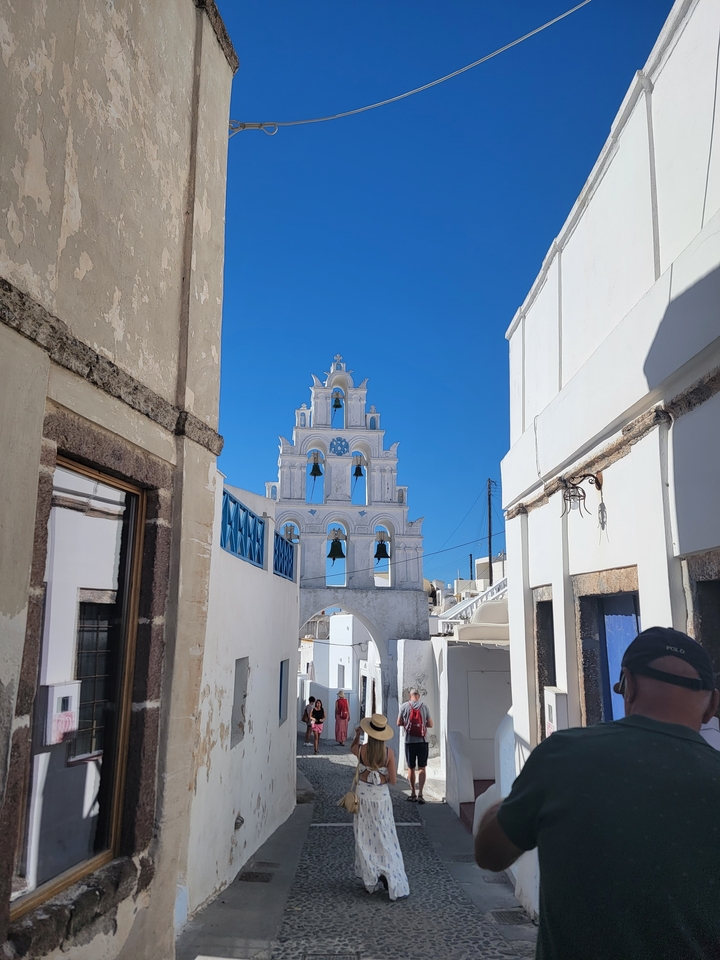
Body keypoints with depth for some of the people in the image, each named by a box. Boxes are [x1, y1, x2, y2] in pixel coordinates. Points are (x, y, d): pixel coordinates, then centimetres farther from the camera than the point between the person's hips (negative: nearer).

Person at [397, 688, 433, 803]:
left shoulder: (404, 706, -3)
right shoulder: (424, 707, -3)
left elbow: (399, 723, 2)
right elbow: (430, 724, 0)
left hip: (409, 741, 0)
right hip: (422, 741, 0)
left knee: (411, 768, 12)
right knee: (421, 768, 3)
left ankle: (413, 794, 17)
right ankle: (420, 794, -8)